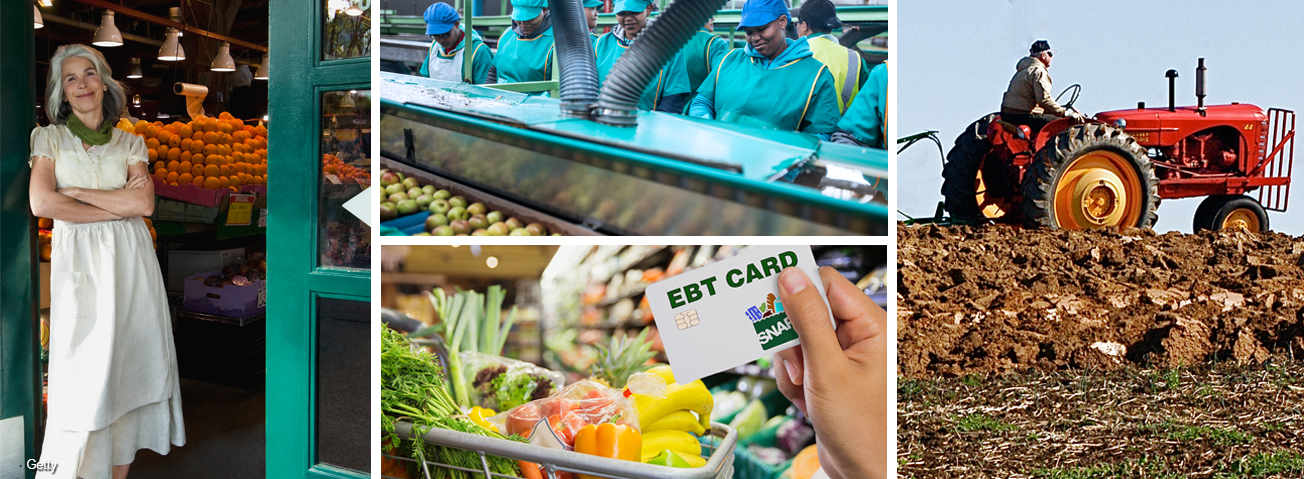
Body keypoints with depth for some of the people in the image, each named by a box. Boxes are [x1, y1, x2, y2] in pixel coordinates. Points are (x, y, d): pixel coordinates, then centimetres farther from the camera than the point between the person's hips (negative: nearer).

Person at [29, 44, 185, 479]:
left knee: (129, 365, 3)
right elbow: (42, 203, -8)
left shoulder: (129, 144, 12)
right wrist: (117, 207, -7)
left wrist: (76, 191, -6)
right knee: (84, 372, -5)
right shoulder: (51, 138, 7)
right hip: (79, 262, -2)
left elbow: (144, 204, -3)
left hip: (130, 262, 2)